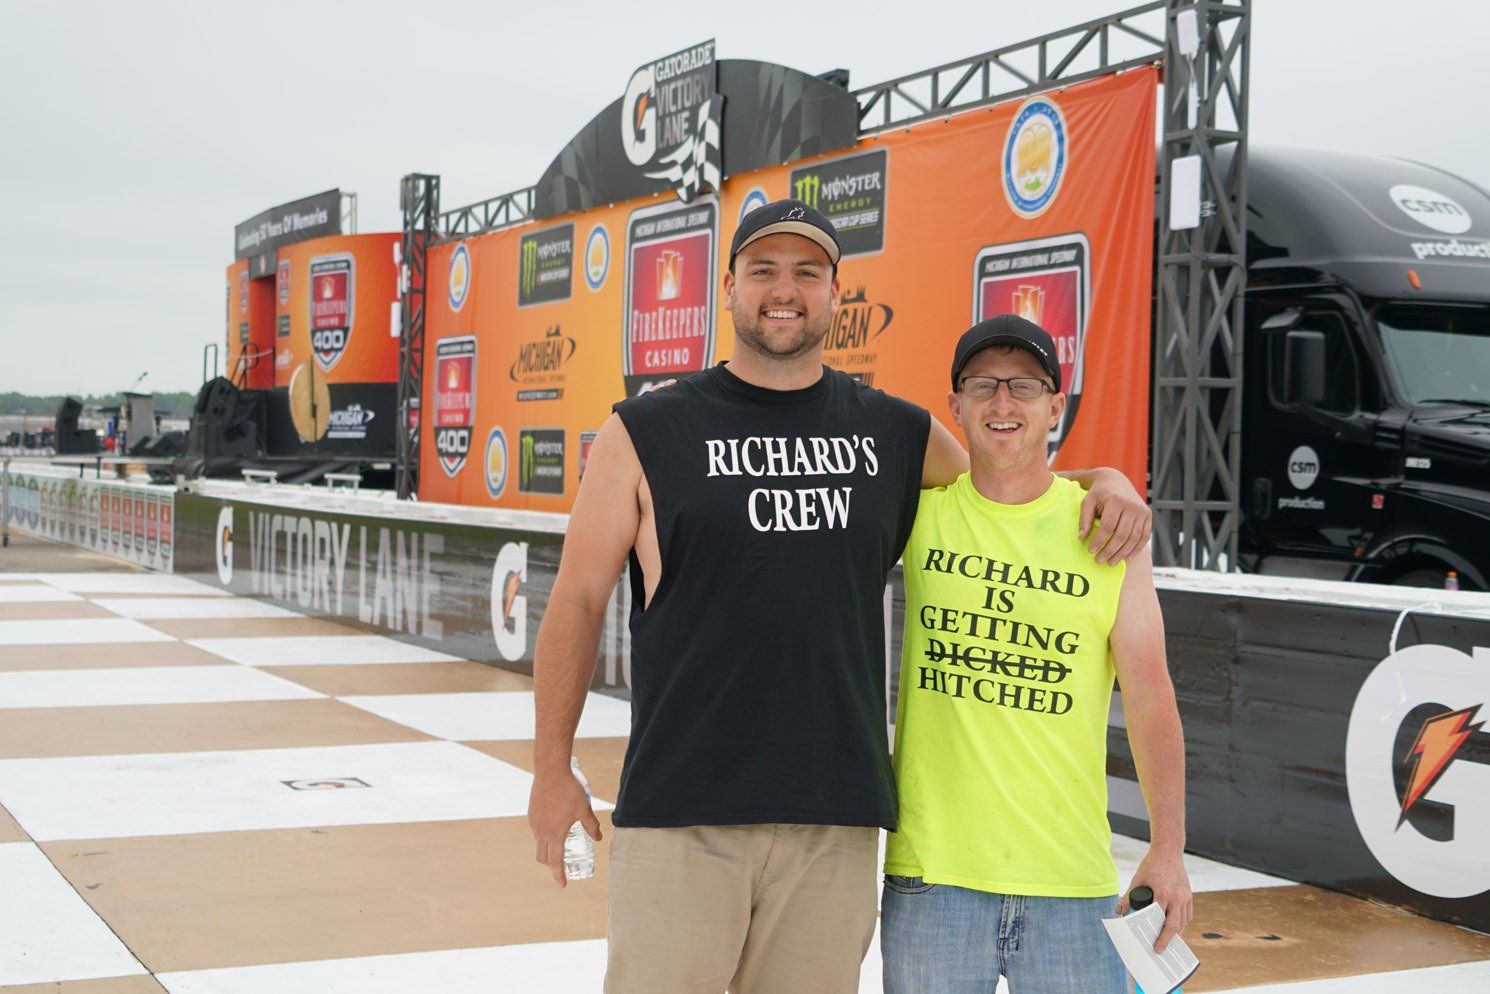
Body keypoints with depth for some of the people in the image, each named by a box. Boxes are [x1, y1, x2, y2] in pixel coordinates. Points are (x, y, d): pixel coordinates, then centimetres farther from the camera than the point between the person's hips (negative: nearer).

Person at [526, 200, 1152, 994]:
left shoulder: (899, 436, 10)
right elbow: (578, 600, 4)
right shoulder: (648, 434, 2)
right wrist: (551, 771, 2)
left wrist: (1103, 478, 6)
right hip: (679, 811, -2)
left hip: (836, 814, 3)